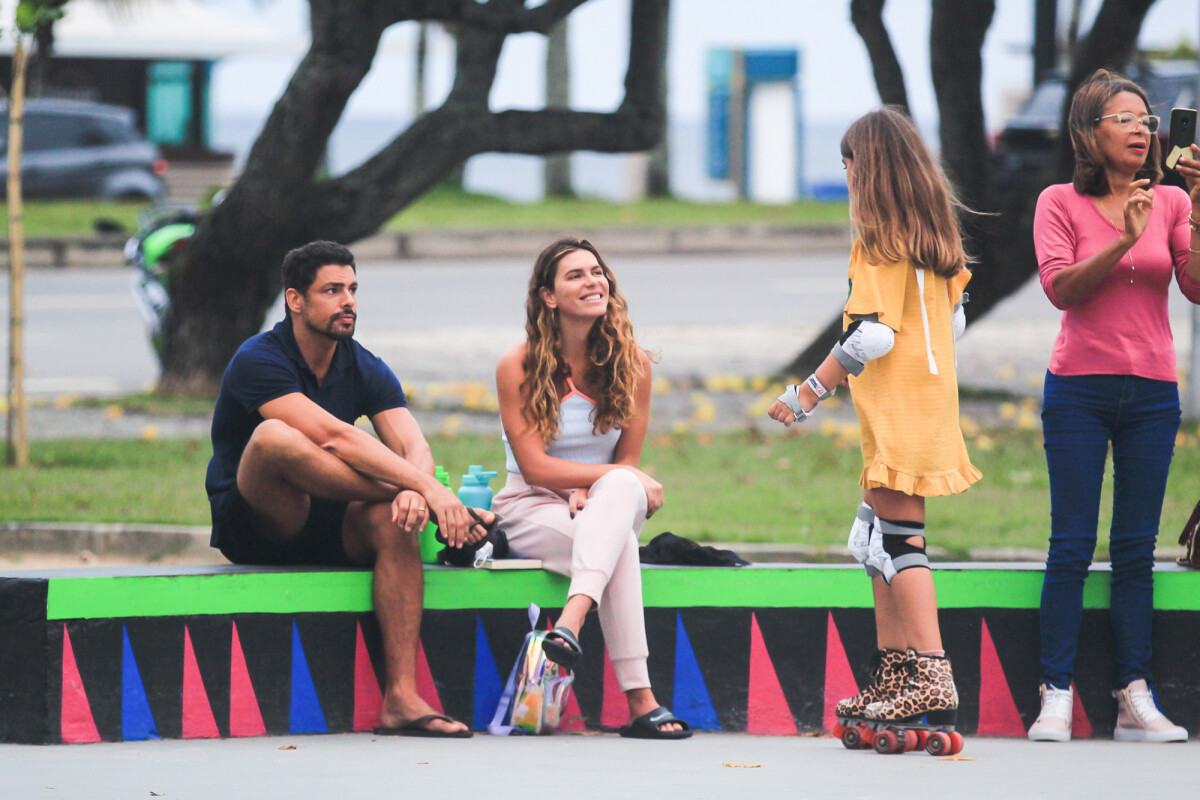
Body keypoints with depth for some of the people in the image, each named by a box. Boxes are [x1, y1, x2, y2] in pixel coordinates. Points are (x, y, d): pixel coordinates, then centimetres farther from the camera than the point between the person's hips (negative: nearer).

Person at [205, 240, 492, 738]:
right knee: (273, 437, -35)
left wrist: (413, 492, -34)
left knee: (393, 521, -30)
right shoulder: (259, 361, -15)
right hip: (250, 528, -5)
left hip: (327, 528, 5)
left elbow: (413, 447, -8)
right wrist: (426, 487, -35)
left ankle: (402, 698, -37)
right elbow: (333, 437, -28)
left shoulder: (365, 370, 6)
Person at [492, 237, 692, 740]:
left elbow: (628, 462, 3)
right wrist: (615, 477, -23)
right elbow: (535, 467, -13)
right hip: (532, 510, -3)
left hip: (609, 504, 3)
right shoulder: (518, 368, -7)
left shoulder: (631, 364, 2)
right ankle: (640, 702, -51)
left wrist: (589, 491, -19)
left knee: (618, 491, -38)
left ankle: (571, 620, -58)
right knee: (619, 546, -37)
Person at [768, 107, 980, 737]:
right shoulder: (934, 233, 14)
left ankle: (933, 680, -20)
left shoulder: (879, 239, -12)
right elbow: (953, 320, 20)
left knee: (896, 533, -11)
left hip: (896, 410, -9)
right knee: (880, 536, 14)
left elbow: (872, 334, -19)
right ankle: (894, 678, 16)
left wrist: (810, 392, -13)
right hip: (931, 397, 9)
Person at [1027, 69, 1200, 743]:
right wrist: (1123, 240, -23)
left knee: (1137, 550, 4)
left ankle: (1136, 698, 4)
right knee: (1072, 547, -5)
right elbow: (1061, 286, -12)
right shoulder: (1061, 204, 1)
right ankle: (1057, 697, -4)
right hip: (1079, 390, -2)